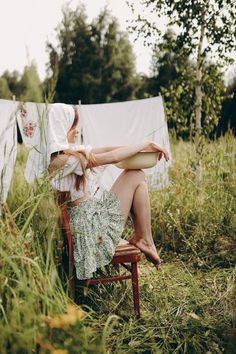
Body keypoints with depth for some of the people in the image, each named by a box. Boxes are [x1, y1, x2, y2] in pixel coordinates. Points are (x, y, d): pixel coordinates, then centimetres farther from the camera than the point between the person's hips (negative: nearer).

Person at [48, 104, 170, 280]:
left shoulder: (62, 153, 9)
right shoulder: (68, 159, -22)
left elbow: (104, 150, 5)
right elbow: (113, 157, -21)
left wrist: (143, 147, 1)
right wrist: (147, 144, -9)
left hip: (90, 215, 10)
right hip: (92, 224, -10)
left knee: (134, 175, 9)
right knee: (136, 176, -4)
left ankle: (139, 237, 10)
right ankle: (145, 240, 4)